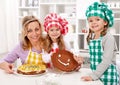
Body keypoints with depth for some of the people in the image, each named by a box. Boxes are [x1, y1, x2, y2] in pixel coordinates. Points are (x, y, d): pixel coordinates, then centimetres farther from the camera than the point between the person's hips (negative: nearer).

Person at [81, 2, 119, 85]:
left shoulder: (108, 38, -15)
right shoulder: (91, 39, 5)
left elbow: (106, 61, -21)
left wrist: (93, 76, -23)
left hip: (108, 77, -6)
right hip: (96, 76, 6)